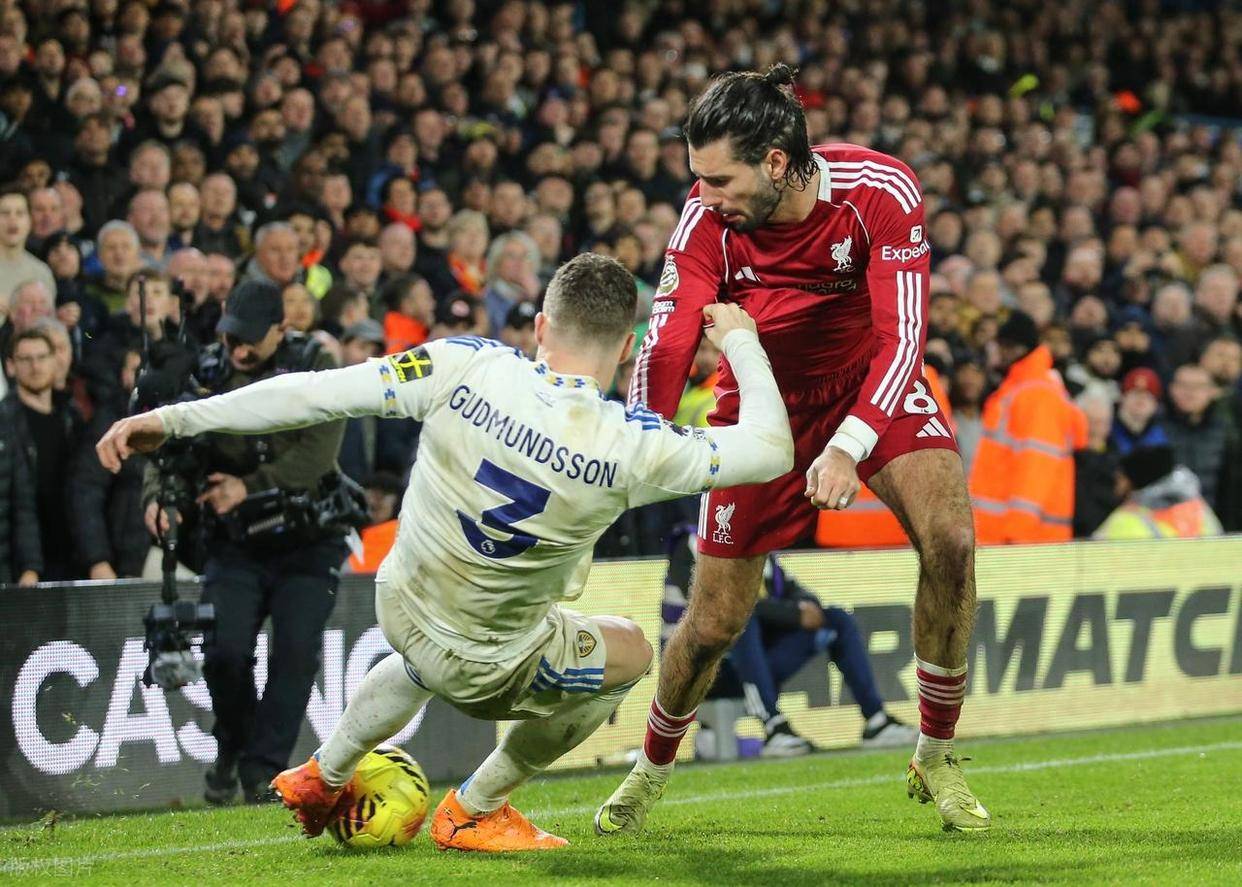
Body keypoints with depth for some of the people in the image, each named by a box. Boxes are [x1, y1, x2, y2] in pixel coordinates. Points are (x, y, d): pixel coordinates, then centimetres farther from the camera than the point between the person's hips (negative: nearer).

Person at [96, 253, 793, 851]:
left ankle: (324, 776, 49)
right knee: (630, 652, 23)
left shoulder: (467, 366, -20)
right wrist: (742, 342, 4)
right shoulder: (630, 446, -26)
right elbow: (771, 449, -12)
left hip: (400, 603, 5)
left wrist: (174, 419, -11)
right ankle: (475, 811, 25)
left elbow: (317, 393, -17)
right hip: (487, 670, -5)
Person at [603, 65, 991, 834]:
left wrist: (848, 448, -44)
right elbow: (668, 345, -27)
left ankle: (937, 759, -7)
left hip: (871, 386, 0)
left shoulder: (881, 192, -27)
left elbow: (902, 333, -31)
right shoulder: (708, 222, -23)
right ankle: (653, 770, 29)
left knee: (950, 540, -25)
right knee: (715, 623, -1)